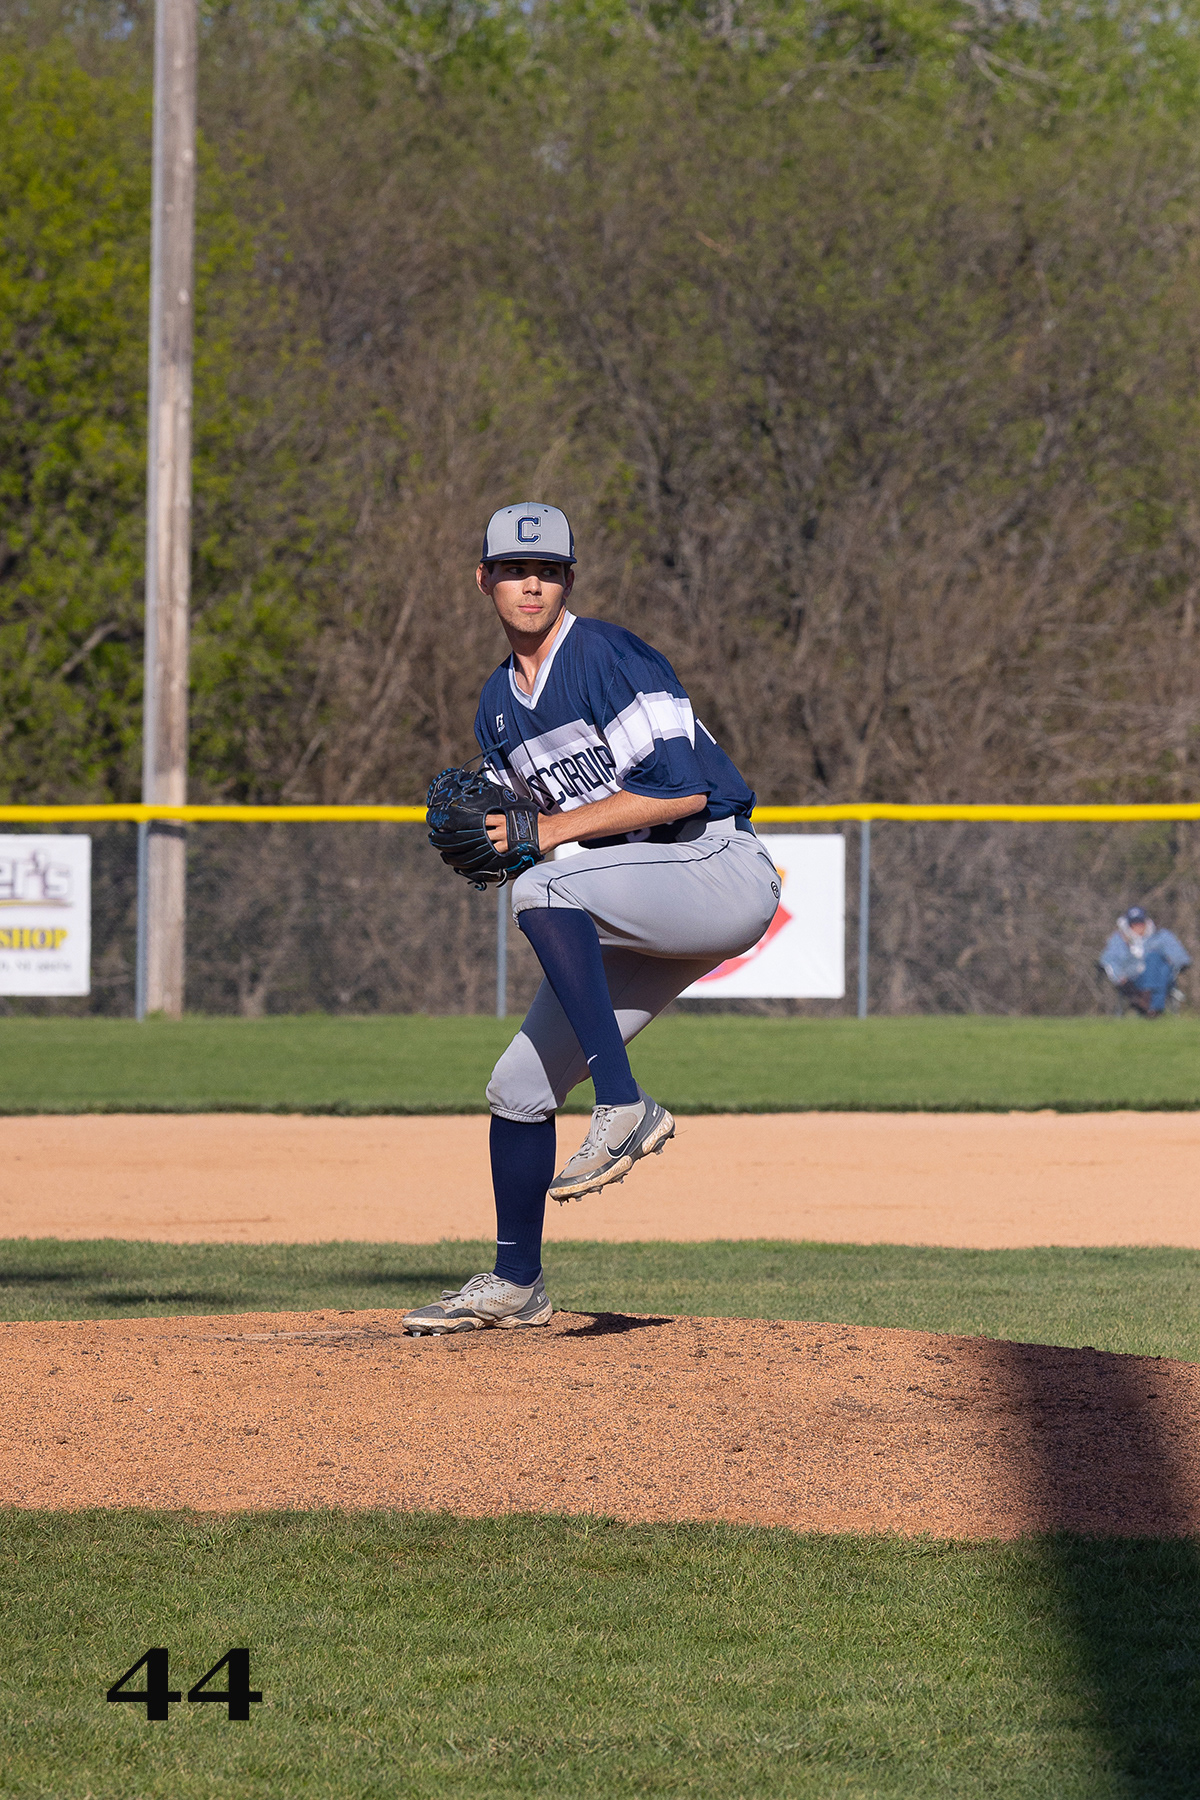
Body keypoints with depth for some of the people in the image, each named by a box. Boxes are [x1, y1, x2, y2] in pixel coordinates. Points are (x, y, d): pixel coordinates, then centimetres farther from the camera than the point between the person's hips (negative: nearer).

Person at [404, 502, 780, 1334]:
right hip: (644, 913, 8)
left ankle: (625, 1107, -34)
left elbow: (682, 789, -21)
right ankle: (515, 1284, 23)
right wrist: (488, 840, -2)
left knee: (542, 890, -34)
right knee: (519, 1085, 6)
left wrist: (549, 833, -20)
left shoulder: (611, 656, -13)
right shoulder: (500, 708, 12)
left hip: (723, 873, -8)